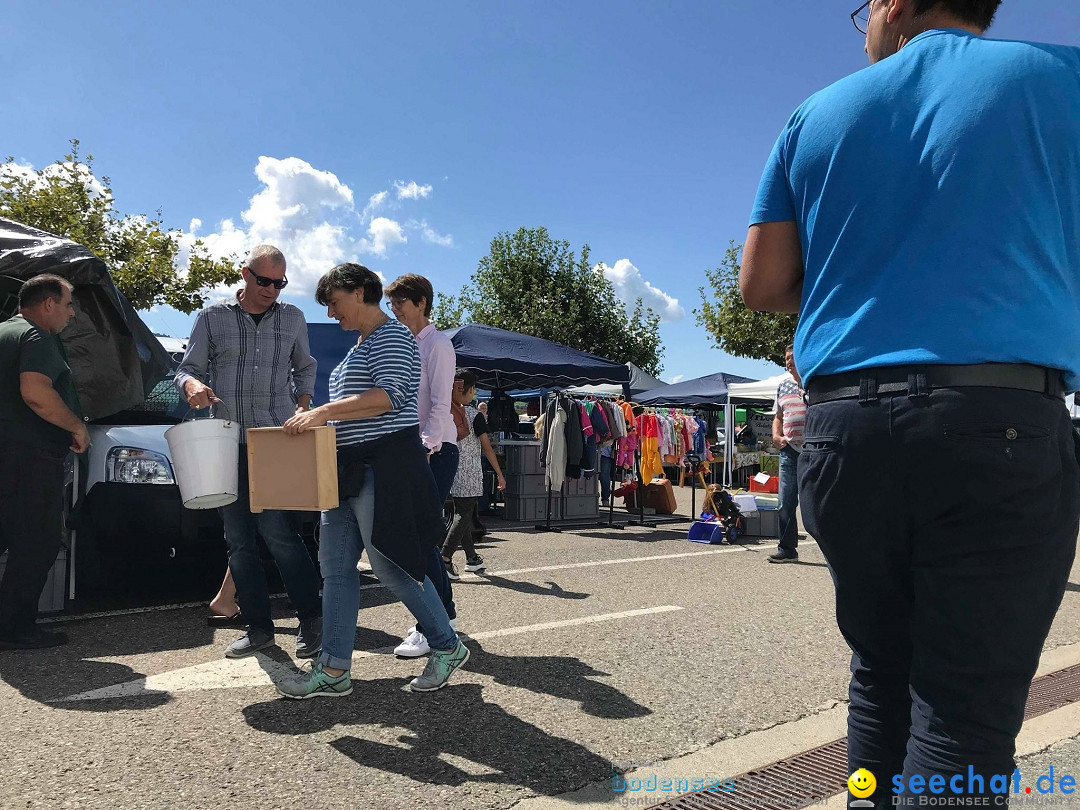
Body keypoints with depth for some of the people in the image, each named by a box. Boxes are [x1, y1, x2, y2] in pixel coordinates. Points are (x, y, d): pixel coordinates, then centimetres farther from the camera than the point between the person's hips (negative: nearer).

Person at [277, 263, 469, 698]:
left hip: (386, 463, -10)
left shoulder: (391, 337, -8)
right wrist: (316, 419, 15)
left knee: (388, 561, -5)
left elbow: (390, 395, -24)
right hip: (351, 466, 10)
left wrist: (323, 412, -26)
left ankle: (447, 647, 12)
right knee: (335, 565, 6)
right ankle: (334, 669, 12)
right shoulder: (360, 345, 22)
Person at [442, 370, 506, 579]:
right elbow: (486, 447, -8)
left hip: (451, 469, 7)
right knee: (464, 515, -3)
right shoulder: (474, 414, -9)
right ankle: (445, 558, -13)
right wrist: (499, 474, -1)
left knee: (462, 513, 14)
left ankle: (472, 558, 23)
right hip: (469, 473, -6)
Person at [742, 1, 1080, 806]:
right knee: (966, 708, 1)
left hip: (845, 427, 3)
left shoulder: (816, 116, 13)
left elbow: (762, 285, 9)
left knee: (881, 672, 16)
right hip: (1002, 423, -2)